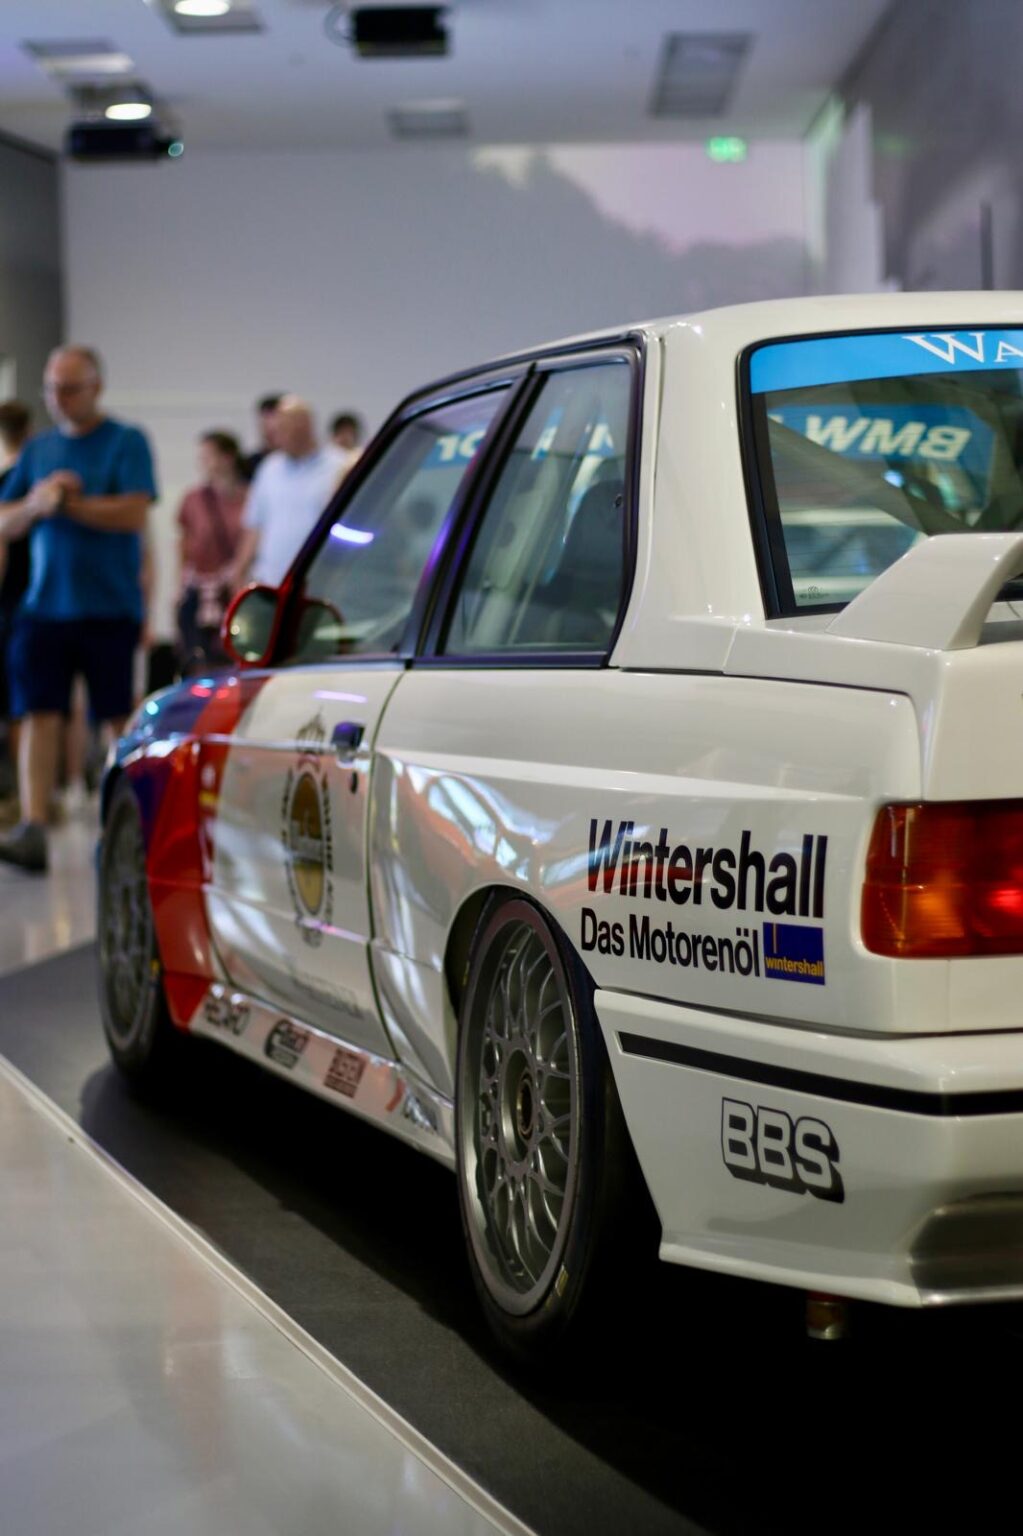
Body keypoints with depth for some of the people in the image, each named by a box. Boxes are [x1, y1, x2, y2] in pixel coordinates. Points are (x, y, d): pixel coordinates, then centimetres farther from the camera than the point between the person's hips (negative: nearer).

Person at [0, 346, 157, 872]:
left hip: (110, 607, -4)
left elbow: (133, 513, -12)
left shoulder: (126, 442, 1)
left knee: (120, 719, 2)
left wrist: (67, 502, -9)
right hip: (43, 606, 4)